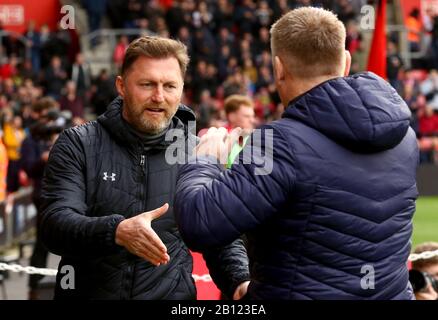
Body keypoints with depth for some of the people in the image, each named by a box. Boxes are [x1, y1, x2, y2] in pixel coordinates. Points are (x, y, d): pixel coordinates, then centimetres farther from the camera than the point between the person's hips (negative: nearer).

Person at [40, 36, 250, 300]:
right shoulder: (79, 145, -6)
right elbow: (55, 224, -17)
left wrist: (241, 282, -18)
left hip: (170, 294, 1)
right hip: (87, 292, -1)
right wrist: (116, 231, -35)